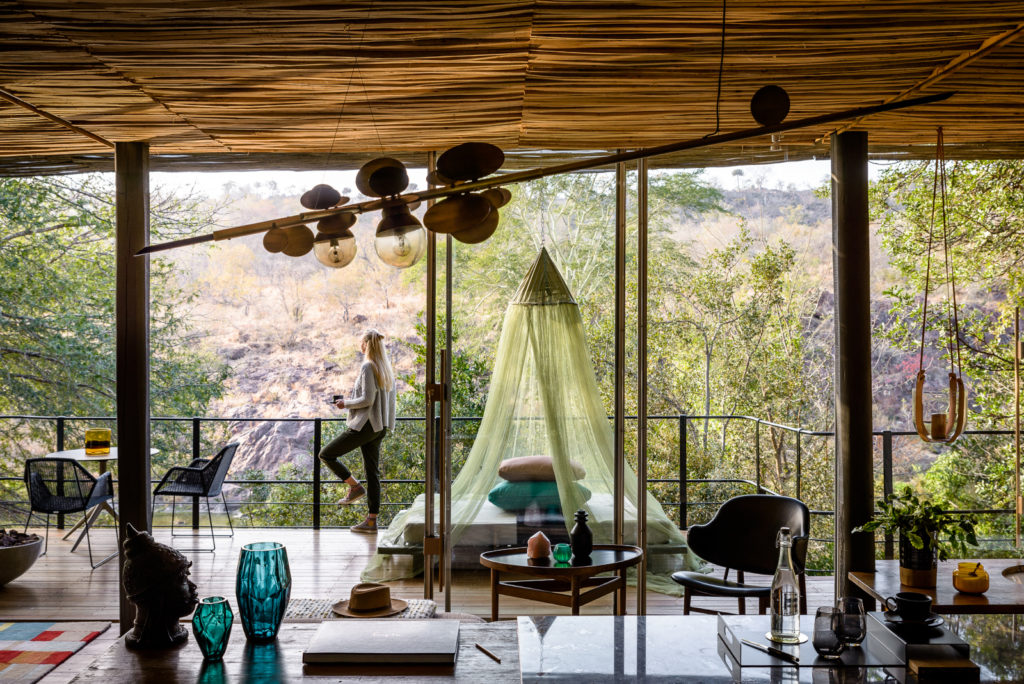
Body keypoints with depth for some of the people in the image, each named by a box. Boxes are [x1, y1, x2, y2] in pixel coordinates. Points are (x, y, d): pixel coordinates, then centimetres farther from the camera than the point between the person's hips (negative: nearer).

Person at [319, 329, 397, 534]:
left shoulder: (368, 367, -14)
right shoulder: (386, 368, 12)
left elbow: (368, 399, -20)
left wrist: (346, 404, -5)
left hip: (364, 425, -9)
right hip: (380, 427, 9)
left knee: (326, 454, 3)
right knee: (372, 471, 10)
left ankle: (355, 487, 1)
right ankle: (371, 521, 11)